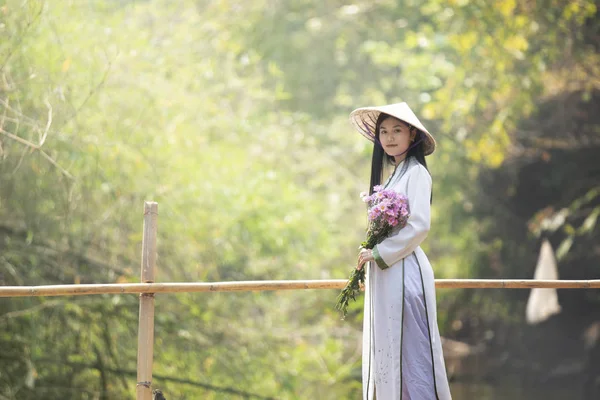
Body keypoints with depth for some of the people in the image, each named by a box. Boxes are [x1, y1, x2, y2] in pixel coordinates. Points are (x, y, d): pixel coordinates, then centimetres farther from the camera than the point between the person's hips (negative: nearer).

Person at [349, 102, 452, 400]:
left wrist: (379, 254, -13)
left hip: (404, 271, -9)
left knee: (409, 348, -9)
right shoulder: (391, 174, 17)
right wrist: (370, 262, 12)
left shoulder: (416, 172, -8)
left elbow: (419, 226, -17)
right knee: (385, 348, 9)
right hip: (383, 275, 9)